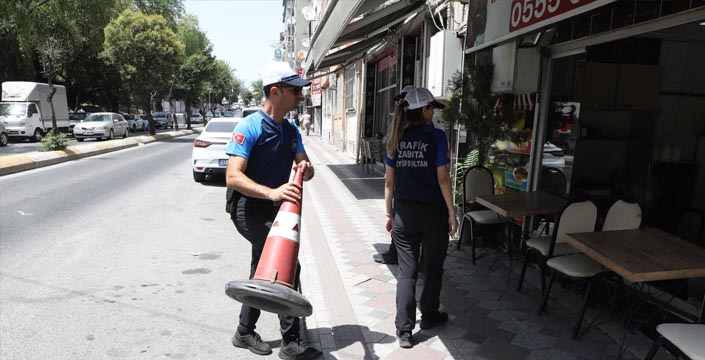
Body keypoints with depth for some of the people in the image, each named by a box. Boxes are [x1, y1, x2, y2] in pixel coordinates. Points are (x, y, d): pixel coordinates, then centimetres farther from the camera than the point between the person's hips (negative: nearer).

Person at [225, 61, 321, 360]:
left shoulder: (291, 130, 6)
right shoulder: (249, 127, -19)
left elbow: (305, 166, 2)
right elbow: (233, 177, -28)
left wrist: (306, 169, -22)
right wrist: (271, 192, -42)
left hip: (272, 209, 9)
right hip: (249, 209, -9)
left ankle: (245, 332, 39)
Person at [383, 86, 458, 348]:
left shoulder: (396, 138, 3)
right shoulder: (436, 136, -9)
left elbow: (389, 181, 4)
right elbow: (442, 178, -12)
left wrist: (389, 213, 11)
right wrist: (452, 213, -5)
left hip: (404, 212, 3)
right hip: (432, 212, -3)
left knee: (407, 271, 9)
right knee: (433, 267, 18)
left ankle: (404, 330, 11)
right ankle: (429, 316, 35)